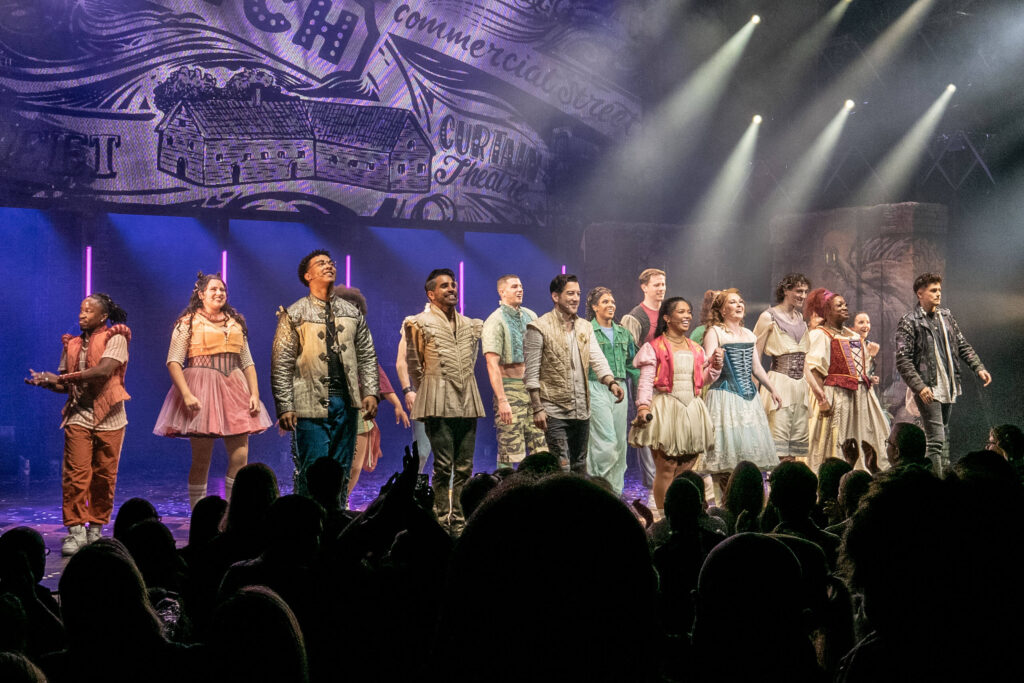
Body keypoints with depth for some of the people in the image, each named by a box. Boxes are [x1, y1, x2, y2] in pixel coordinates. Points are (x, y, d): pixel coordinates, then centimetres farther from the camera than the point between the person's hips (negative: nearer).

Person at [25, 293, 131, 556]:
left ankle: (96, 529, 11)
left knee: (104, 475, 0)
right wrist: (47, 382, -6)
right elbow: (66, 385, 16)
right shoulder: (73, 344, 15)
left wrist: (61, 378, -16)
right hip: (78, 415, 3)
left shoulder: (116, 338, -1)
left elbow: (103, 371, -17)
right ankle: (75, 531, -7)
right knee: (76, 473, -9)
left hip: (108, 416, -3)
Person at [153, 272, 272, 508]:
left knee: (240, 458, -4)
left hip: (234, 391, 4)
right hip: (202, 391, -4)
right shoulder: (188, 322, 3)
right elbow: (173, 362, -5)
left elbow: (247, 363, 17)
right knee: (201, 461, -2)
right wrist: (187, 395, -18)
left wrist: (255, 394, 4)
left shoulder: (236, 323, 17)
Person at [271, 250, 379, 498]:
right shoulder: (294, 315, 2)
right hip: (311, 404, -4)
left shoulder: (352, 313, 14)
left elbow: (367, 356, 15)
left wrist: (370, 392, 1)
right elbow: (281, 364, -2)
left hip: (346, 402, 4)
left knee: (341, 471, 7)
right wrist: (285, 407, -8)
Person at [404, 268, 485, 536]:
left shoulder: (471, 325, 16)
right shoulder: (420, 323, 2)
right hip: (438, 403, -5)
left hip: (467, 403, 5)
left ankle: (460, 524, 7)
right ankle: (442, 523, -3)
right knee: (443, 467, -8)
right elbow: (413, 364, 9)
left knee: (464, 468, 3)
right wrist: (421, 392, 12)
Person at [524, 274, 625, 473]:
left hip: (582, 411, 6)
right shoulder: (540, 328, -7)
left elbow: (597, 359, 4)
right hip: (555, 412, -6)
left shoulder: (585, 327, 13)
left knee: (580, 467, 13)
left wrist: (611, 382, -16)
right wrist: (537, 409, -13)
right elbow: (532, 373, -8)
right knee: (562, 468, -11)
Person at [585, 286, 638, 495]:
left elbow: (632, 364, 19)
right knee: (607, 442, -14)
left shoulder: (623, 333, 17)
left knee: (620, 442, 5)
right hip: (597, 389, -6)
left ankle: (615, 491, 12)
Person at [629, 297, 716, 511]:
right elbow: (646, 380, -10)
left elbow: (703, 380, 21)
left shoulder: (696, 349, 16)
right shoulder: (655, 347, -3)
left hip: (692, 409, 6)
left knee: (687, 467, 7)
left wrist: (715, 364, 4)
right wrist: (643, 407, -22)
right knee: (666, 468, -7)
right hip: (666, 408, -6)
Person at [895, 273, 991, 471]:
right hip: (928, 390, -7)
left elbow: (963, 346, 18)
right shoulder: (909, 323, -8)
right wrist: (920, 387, -22)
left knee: (943, 435, 15)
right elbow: (903, 361, -12)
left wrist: (979, 368, 4)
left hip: (949, 387, 7)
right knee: (935, 440, -12)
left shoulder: (946, 316, 12)